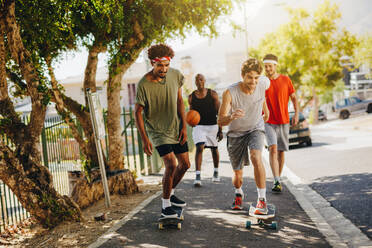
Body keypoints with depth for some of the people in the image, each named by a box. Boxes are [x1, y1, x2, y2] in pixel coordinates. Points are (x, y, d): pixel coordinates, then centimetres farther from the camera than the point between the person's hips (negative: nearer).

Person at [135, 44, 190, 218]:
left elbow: (179, 101, 4)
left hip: (176, 128, 6)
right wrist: (144, 139, -17)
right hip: (157, 130, -6)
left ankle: (170, 193, 34)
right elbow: (138, 112, -13)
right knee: (171, 165, -18)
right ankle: (165, 204, -1)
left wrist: (184, 126, 1)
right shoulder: (144, 85, -21)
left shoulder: (175, 75, -7)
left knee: (185, 164, 10)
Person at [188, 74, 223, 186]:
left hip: (212, 125, 0)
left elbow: (219, 112, -3)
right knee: (199, 148, -17)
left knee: (214, 149, 13)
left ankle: (216, 172, 35)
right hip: (198, 126, 0)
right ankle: (198, 176, -18)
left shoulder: (212, 94, -5)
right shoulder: (191, 97, 1)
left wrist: (220, 130, -5)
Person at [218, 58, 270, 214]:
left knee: (256, 158, -28)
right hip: (236, 133, -1)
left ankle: (262, 200, -20)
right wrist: (231, 117, -49)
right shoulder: (230, 93, -28)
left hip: (256, 128, 1)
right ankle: (239, 194, 41)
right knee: (238, 173, 6)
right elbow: (220, 121, -29)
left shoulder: (264, 83, -19)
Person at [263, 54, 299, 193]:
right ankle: (276, 182, -21)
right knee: (273, 148, -18)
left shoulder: (285, 80, 1)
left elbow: (293, 97, 8)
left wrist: (296, 114, -2)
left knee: (281, 151, 9)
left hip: (284, 121, 2)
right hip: (268, 122, -2)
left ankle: (278, 179, 24)